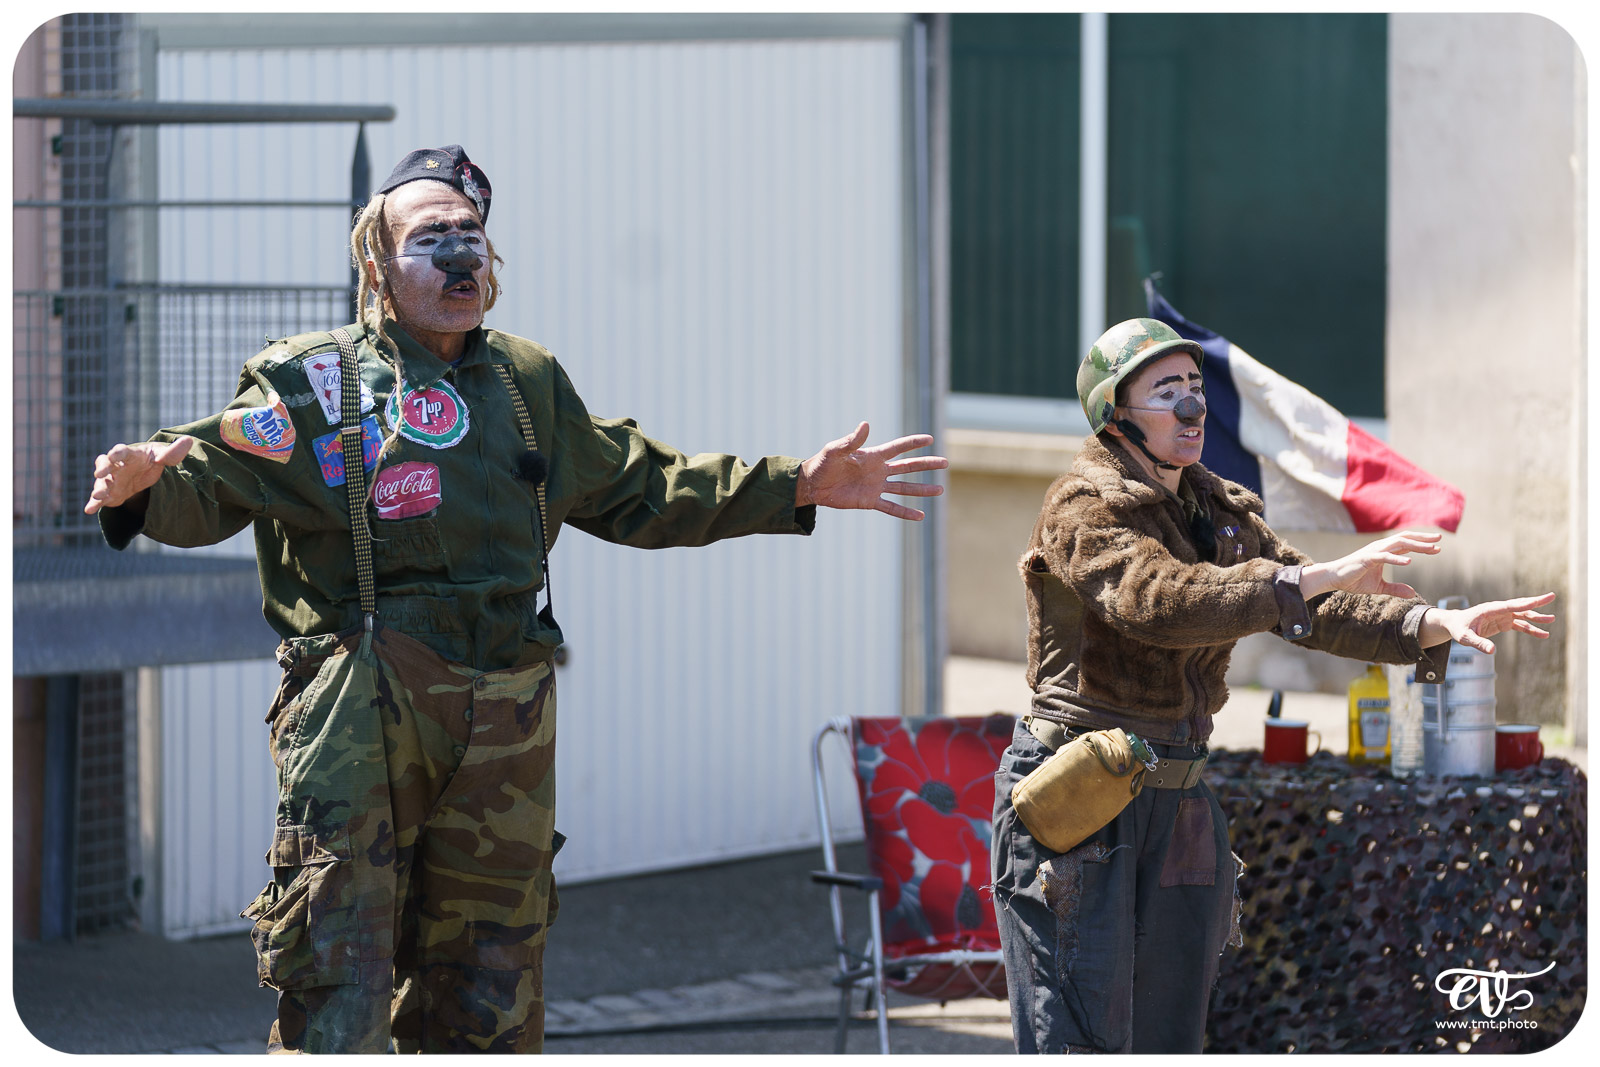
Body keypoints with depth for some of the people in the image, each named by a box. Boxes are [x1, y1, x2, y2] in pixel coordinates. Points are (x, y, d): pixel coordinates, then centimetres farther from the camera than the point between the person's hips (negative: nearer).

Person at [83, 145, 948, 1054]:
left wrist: (800, 487, 25)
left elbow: (637, 490, 29)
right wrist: (145, 486, -33)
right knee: (338, 1007, -11)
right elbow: (212, 480, -8)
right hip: (359, 708, -5)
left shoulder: (529, 384, 19)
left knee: (492, 1010, 11)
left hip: (506, 726, 5)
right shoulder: (313, 383, 3)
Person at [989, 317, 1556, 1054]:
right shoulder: (1084, 508, -12)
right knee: (1083, 1043, -9)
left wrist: (1436, 626, -3)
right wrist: (1319, 577, -33)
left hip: (1175, 799, 8)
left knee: (1169, 1035, 11)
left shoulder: (1220, 513, 14)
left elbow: (1310, 610, 13)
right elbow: (1160, 601, -29)